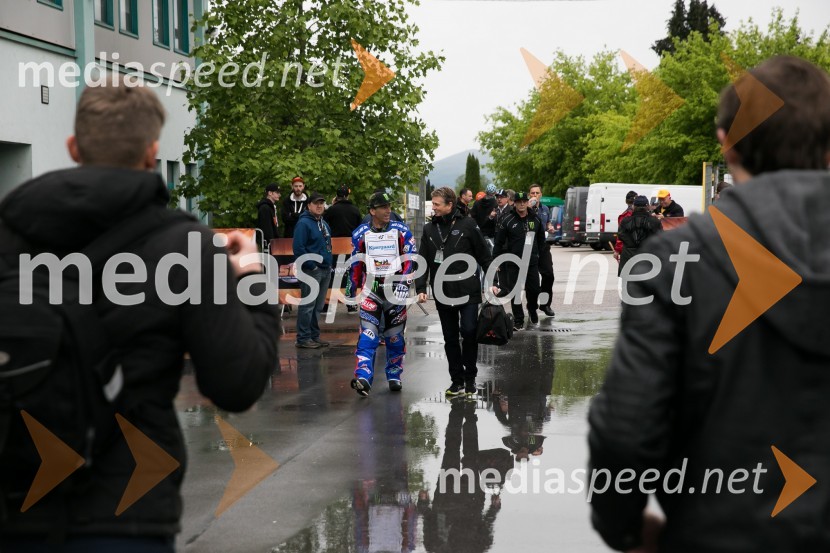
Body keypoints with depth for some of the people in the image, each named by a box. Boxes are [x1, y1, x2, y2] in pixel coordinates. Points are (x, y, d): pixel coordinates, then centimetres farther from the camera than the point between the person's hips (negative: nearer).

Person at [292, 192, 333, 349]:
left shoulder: (324, 223, 16)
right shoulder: (303, 223, -11)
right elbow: (298, 248, -18)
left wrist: (329, 264, 14)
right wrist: (311, 265, -17)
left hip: (325, 270, 9)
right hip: (311, 271, -9)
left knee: (318, 306, 13)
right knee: (308, 305, -6)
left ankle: (314, 336, 21)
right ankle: (303, 339, -1)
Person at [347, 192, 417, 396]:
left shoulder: (401, 231, 0)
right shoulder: (360, 234, 5)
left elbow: (411, 258, -4)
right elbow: (355, 264, 12)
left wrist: (404, 283, -16)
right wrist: (350, 290, 13)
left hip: (395, 288, 0)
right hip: (371, 289, 0)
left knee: (395, 336, 8)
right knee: (368, 334, -13)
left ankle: (394, 377, 22)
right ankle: (363, 378, -21)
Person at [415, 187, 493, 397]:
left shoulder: (467, 224, -3)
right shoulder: (429, 229, 7)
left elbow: (484, 256, 0)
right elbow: (423, 261, 8)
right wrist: (421, 288, -1)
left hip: (468, 291, -3)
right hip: (443, 293, 4)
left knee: (469, 332, -6)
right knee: (450, 338, 8)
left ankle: (470, 378, 9)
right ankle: (457, 379, 16)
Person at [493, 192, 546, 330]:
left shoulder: (535, 219, 4)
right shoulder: (508, 220, -6)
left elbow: (541, 239, 17)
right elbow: (499, 242, -5)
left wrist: (538, 254, 14)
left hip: (532, 262, 2)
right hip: (513, 262, -2)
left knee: (534, 289, 4)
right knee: (515, 292, 2)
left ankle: (532, 310, 34)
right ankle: (518, 320, 12)